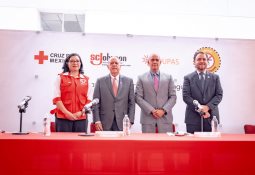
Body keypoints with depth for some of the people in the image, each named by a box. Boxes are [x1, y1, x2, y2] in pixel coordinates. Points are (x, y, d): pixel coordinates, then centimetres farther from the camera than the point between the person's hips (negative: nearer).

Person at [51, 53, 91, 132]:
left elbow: (89, 100, 8)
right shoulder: (60, 78, 6)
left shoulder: (86, 79, 11)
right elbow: (56, 99, -1)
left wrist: (81, 112, -8)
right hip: (63, 117, -2)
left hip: (81, 118, 2)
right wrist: (67, 113, -11)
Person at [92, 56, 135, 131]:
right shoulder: (100, 81, 5)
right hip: (105, 123, 0)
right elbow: (96, 103, 3)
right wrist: (97, 121, -6)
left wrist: (130, 120, -3)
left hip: (122, 122, 1)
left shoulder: (128, 81, 6)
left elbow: (131, 102, 5)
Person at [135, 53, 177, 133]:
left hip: (165, 118, 1)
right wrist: (151, 110, -11)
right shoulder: (141, 78, 6)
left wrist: (163, 110, -8)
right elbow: (138, 98, -1)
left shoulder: (168, 77, 11)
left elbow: (173, 97, 6)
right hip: (148, 118, -1)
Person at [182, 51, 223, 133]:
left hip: (211, 118, 2)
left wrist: (208, 107, -11)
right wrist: (200, 109, -12)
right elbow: (186, 96, -3)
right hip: (193, 118, -2)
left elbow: (219, 95, 4)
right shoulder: (188, 78, 6)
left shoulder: (215, 77, 13)